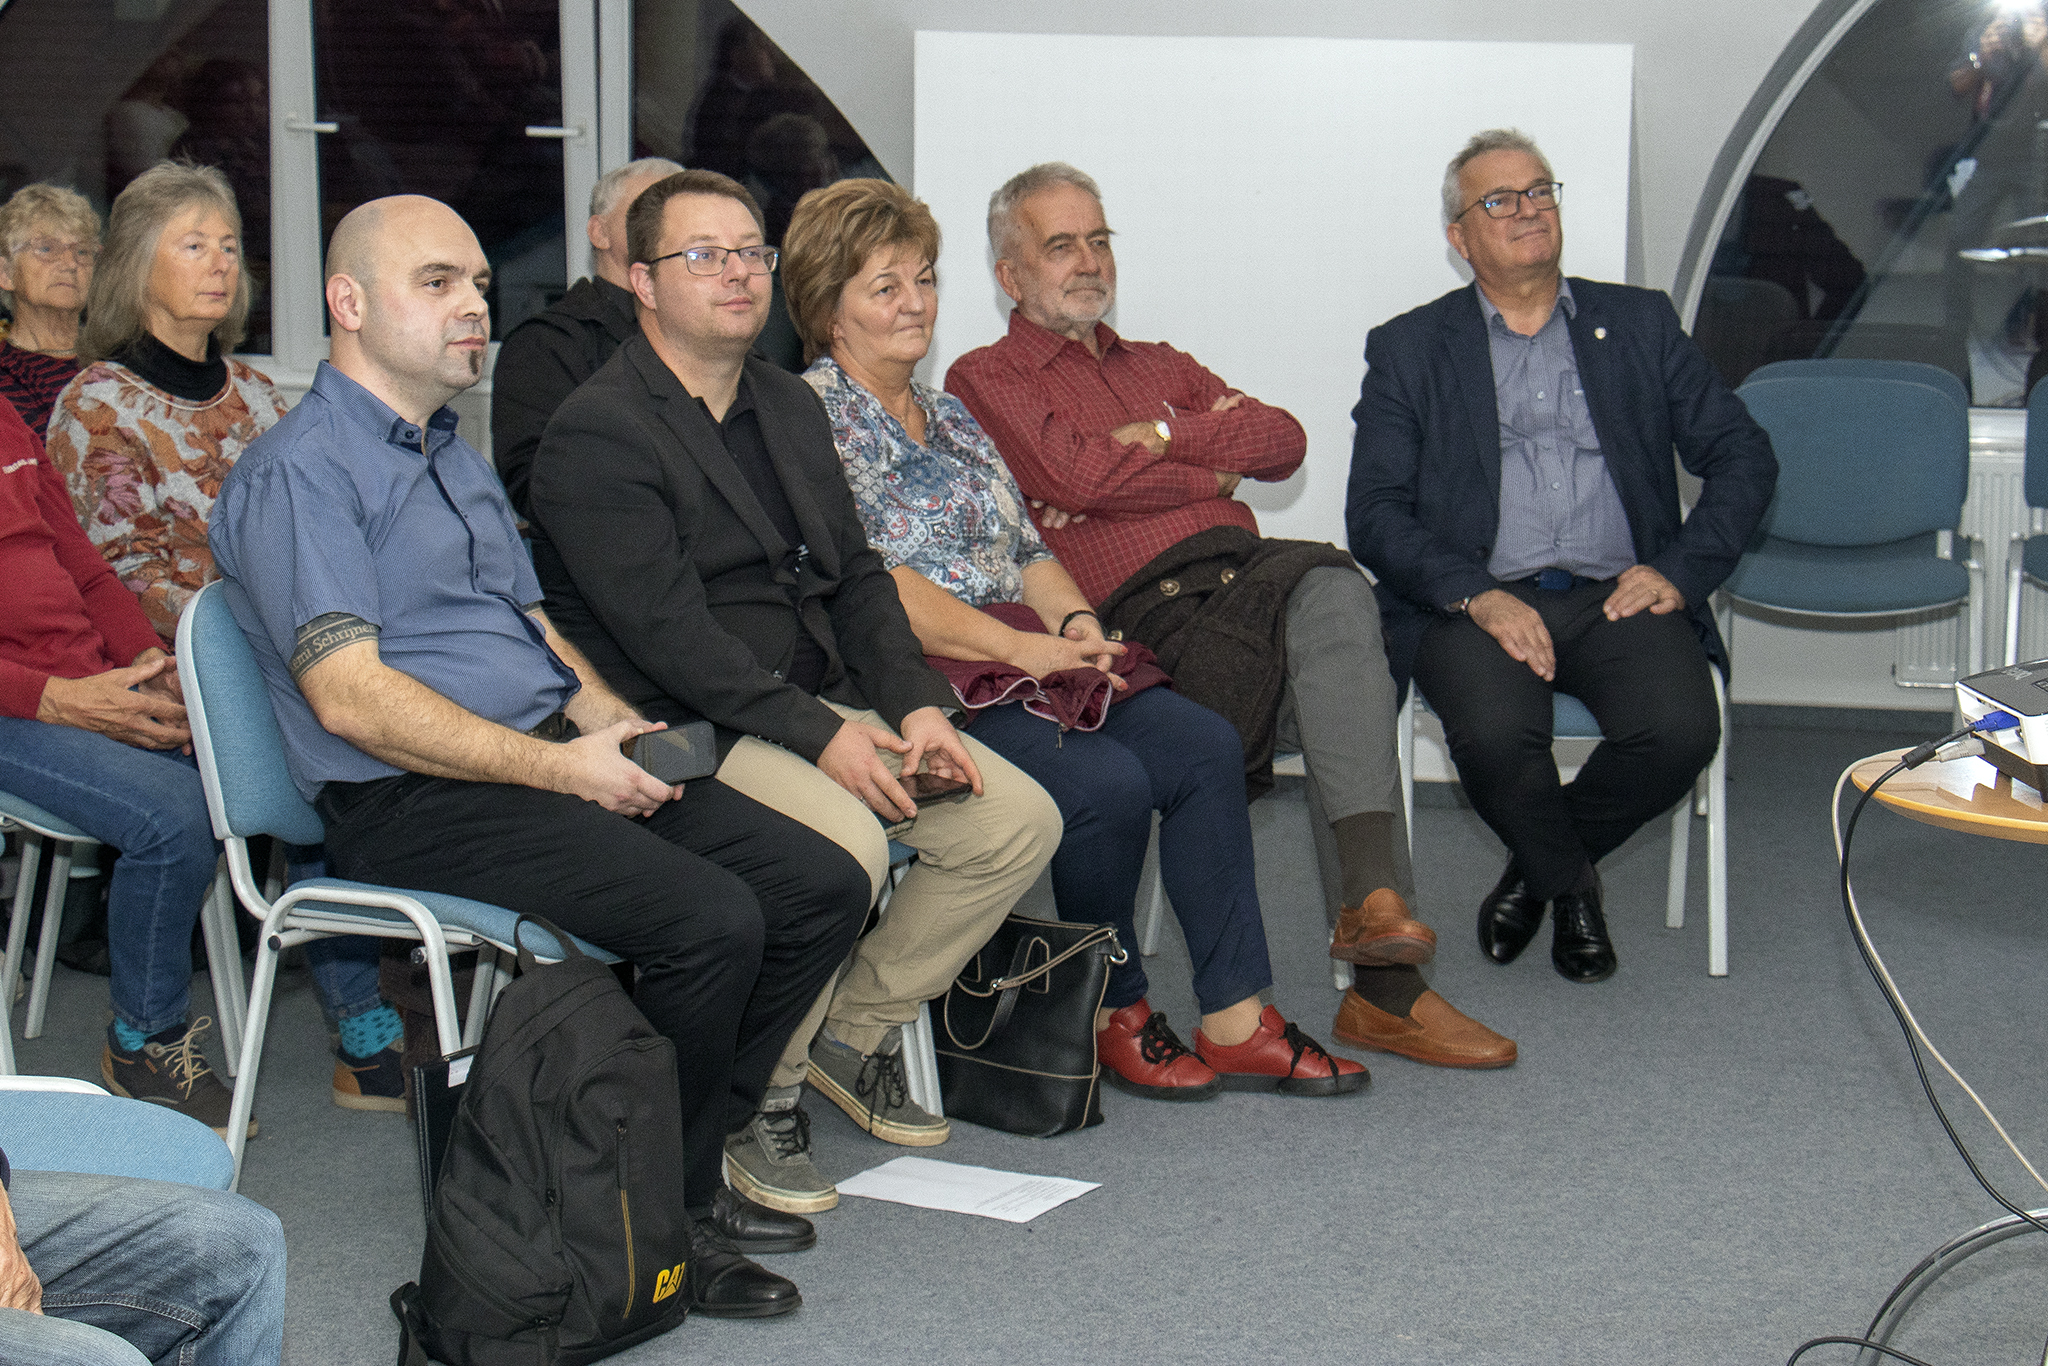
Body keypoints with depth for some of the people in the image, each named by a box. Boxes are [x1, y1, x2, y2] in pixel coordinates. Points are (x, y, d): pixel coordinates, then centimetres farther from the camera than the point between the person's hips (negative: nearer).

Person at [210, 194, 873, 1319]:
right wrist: (564, 768, -19)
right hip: (411, 804, -9)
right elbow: (353, 697, -17)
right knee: (709, 918, -27)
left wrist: (616, 723, 2)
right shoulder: (296, 473, -7)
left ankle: (687, 1163, 6)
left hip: (553, 763, 9)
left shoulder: (459, 457, 23)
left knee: (823, 885, -6)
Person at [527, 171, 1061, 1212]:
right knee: (843, 846, -33)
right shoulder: (596, 433, -10)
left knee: (1020, 818, -5)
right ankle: (756, 1091, -10)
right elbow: (667, 630, -19)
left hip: (821, 706, 8)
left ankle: (854, 1033, 10)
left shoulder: (790, 406, 17)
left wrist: (915, 704, -2)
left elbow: (856, 573, 15)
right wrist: (819, 735, -23)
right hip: (686, 729, -8)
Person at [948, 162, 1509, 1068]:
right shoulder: (985, 380, 13)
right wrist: (1209, 470, 5)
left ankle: (1370, 903, -40)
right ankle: (1385, 982, -33)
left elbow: (1282, 441, 15)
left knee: (1329, 587, -32)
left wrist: (1163, 437, 0)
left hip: (1242, 567, 5)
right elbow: (1075, 477, -7)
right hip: (1138, 610, -5)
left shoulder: (1160, 368, 33)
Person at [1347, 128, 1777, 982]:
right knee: (1495, 736, -33)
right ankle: (1572, 884, 2)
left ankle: (1538, 867, 3)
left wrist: (1680, 571, -3)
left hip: (1617, 597, 2)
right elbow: (1375, 513, 2)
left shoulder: (1639, 324, 18)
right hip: (1479, 602, -2)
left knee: (1680, 728, -28)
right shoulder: (1408, 349, 12)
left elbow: (1743, 456, 14)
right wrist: (1475, 595, -15)